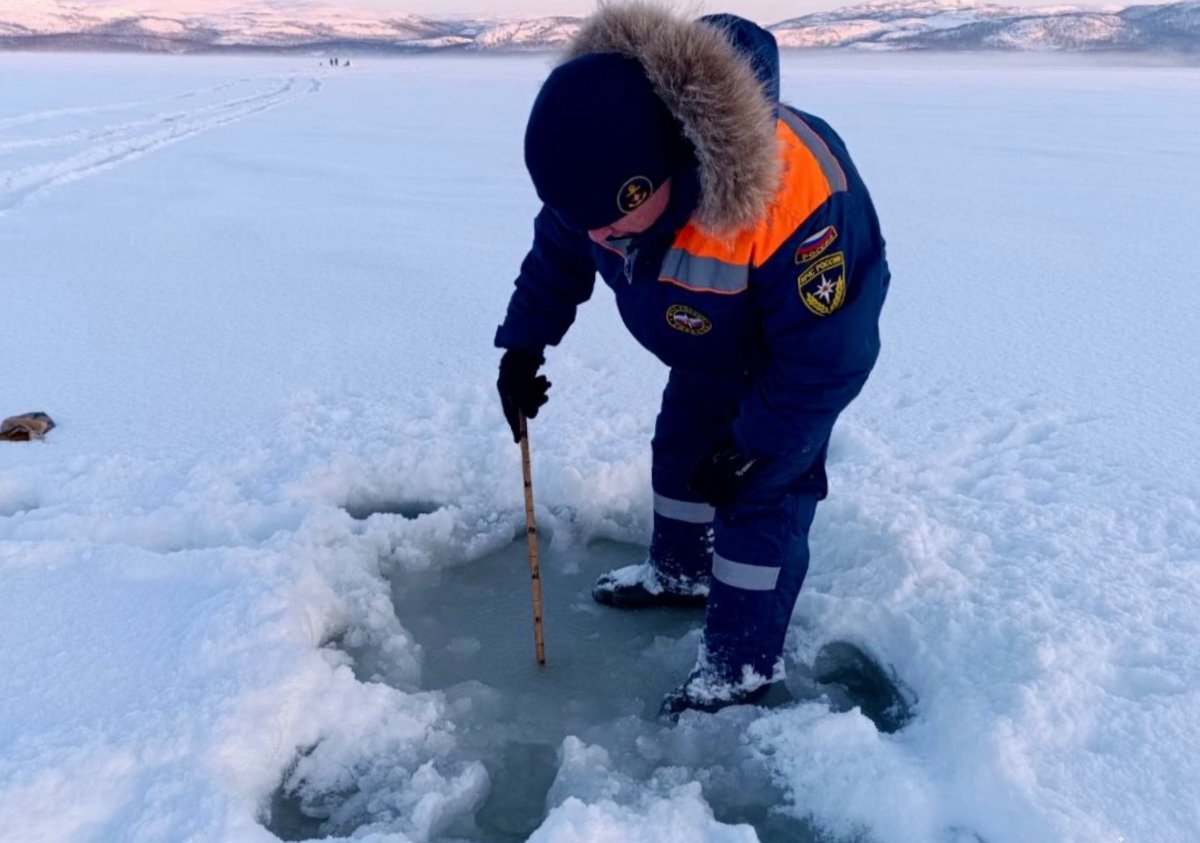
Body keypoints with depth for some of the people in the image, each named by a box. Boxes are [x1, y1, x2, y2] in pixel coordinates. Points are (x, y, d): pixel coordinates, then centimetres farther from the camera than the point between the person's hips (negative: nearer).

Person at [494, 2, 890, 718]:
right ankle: (681, 571, 42)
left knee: (765, 492, -6)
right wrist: (525, 343, -6)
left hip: (810, 342, -6)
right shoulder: (609, 163, -27)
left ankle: (745, 661, 10)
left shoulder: (793, 202, -46)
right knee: (680, 448, 17)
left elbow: (825, 357, -32)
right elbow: (559, 250, -3)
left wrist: (756, 442, -24)